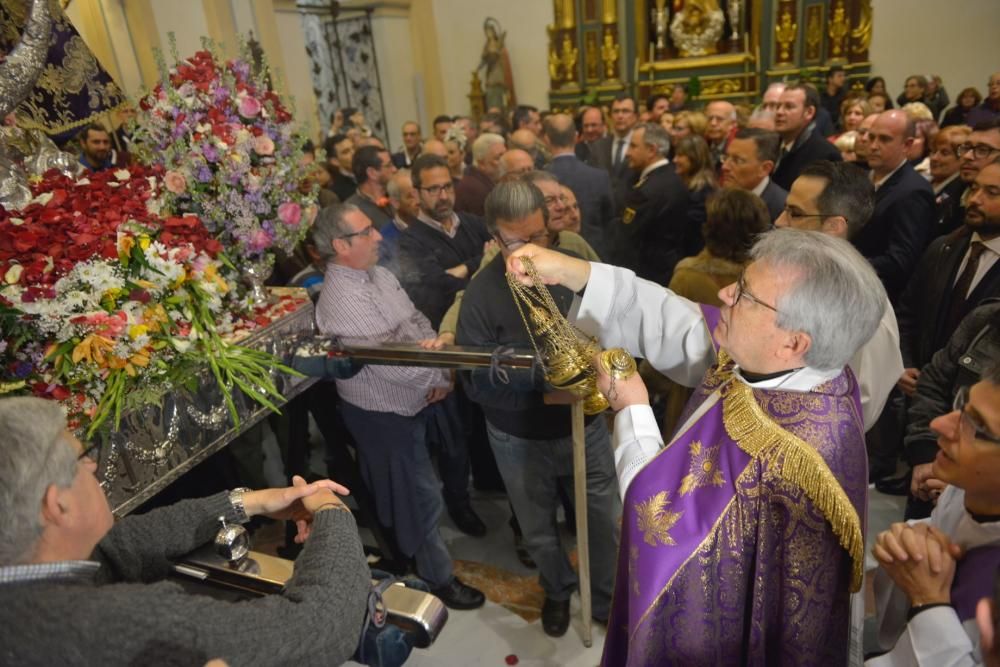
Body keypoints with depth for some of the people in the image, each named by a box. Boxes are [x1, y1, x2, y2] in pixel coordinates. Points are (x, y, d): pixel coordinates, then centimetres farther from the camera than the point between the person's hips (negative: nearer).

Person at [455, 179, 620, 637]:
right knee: (539, 530, 20)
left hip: (585, 424, 2)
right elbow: (477, 382, -18)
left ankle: (607, 599, 44)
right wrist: (545, 394, -28)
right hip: (520, 438, -1)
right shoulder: (481, 295, -19)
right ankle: (557, 592, 51)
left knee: (606, 522, 15)